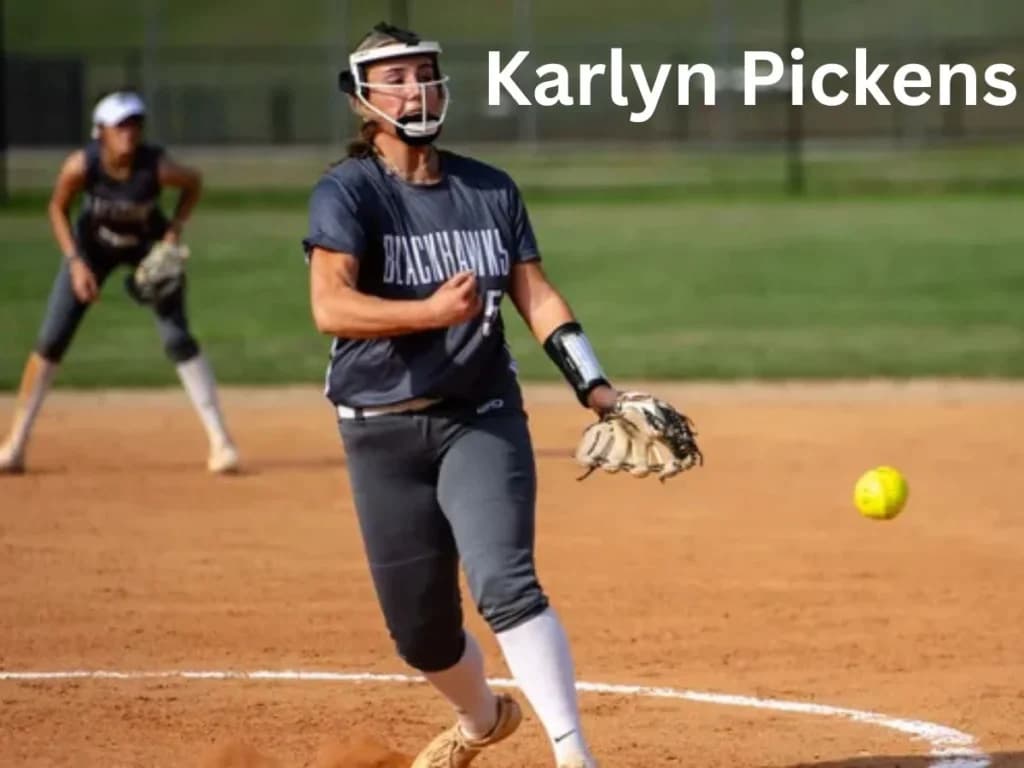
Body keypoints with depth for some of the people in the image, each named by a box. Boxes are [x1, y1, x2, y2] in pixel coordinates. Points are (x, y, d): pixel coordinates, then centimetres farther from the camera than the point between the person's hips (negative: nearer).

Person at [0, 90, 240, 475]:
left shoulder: (158, 167, -31)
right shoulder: (81, 166, -30)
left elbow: (194, 183, -9)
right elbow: (58, 208, -11)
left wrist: (174, 230, -18)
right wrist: (75, 262, -19)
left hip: (149, 247, -1)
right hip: (93, 244, 1)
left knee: (177, 338, -11)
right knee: (50, 341, -4)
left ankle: (220, 442, -4)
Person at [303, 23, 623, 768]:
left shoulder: (491, 190, 6)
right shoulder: (347, 193, -7)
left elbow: (538, 296, 6)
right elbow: (330, 306, -21)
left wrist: (599, 391, -6)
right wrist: (432, 312, -34)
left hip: (482, 419, 1)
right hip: (383, 432, -1)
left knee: (505, 583, -21)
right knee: (418, 621, 6)